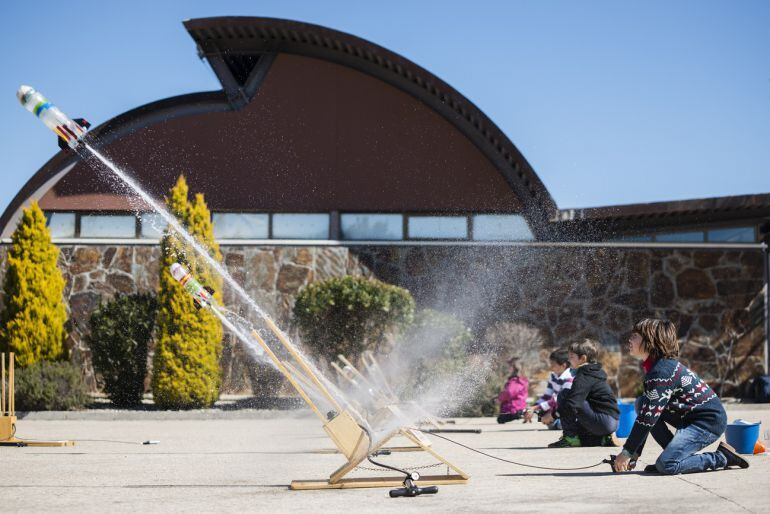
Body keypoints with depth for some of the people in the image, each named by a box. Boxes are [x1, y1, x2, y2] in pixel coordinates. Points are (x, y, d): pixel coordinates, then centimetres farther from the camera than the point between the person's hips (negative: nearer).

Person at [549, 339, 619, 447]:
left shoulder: (584, 377, -14)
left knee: (564, 395, -13)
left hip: (604, 421, -10)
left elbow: (573, 402, -26)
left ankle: (570, 437, -11)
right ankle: (605, 439, 13)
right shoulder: (594, 373, 17)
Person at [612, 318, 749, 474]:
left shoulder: (661, 372, -22)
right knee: (642, 403, 1)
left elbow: (648, 418, -23)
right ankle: (673, 453, 4)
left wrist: (627, 452, -18)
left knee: (666, 465, -23)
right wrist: (634, 453, 5)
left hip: (710, 421, -10)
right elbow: (645, 412, 10)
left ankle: (722, 457, -6)